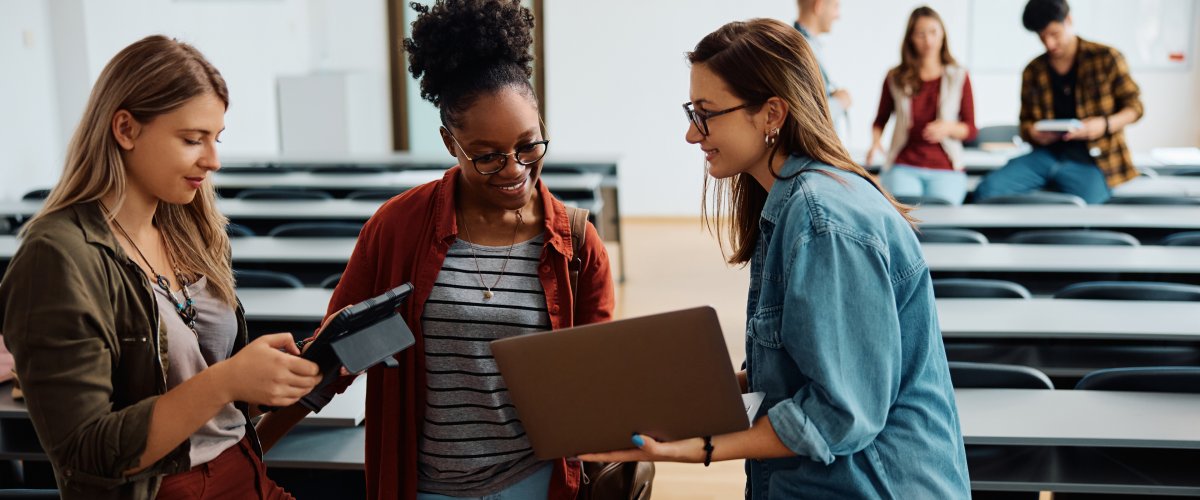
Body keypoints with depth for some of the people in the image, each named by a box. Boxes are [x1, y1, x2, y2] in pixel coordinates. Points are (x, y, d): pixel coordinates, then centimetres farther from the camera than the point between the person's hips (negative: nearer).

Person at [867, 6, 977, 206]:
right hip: (903, 166, 0)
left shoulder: (959, 76, 8)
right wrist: (875, 142, -2)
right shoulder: (895, 77, 8)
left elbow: (971, 129, 8)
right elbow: (881, 120, 19)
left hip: (946, 169, 0)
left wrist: (948, 127, -13)